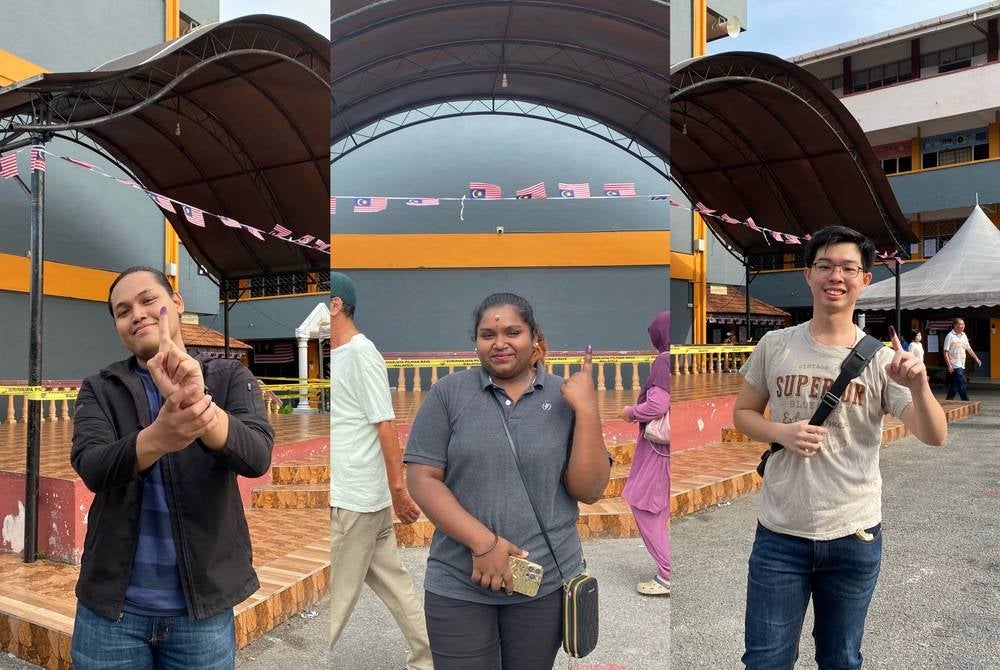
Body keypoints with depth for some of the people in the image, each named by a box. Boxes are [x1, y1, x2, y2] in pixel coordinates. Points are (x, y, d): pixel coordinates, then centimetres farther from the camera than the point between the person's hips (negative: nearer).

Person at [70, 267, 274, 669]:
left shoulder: (230, 377, -3)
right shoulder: (99, 389, 2)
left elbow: (257, 456, -19)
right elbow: (91, 467, -15)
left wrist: (199, 403, -38)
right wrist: (156, 438, -36)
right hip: (111, 605, 1)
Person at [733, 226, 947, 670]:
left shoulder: (882, 358, -4)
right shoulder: (774, 345, -3)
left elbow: (934, 437, -10)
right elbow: (743, 413, 6)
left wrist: (919, 387, -30)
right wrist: (782, 433, -14)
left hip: (856, 537, 0)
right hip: (780, 534, 0)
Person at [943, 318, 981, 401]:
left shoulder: (963, 335, 11)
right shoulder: (950, 336, -11)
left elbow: (968, 348, 21)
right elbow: (945, 352, -13)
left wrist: (976, 358, 16)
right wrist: (949, 365, -19)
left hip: (961, 365, 7)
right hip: (955, 366, -7)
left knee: (954, 385, 10)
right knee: (963, 385, -10)